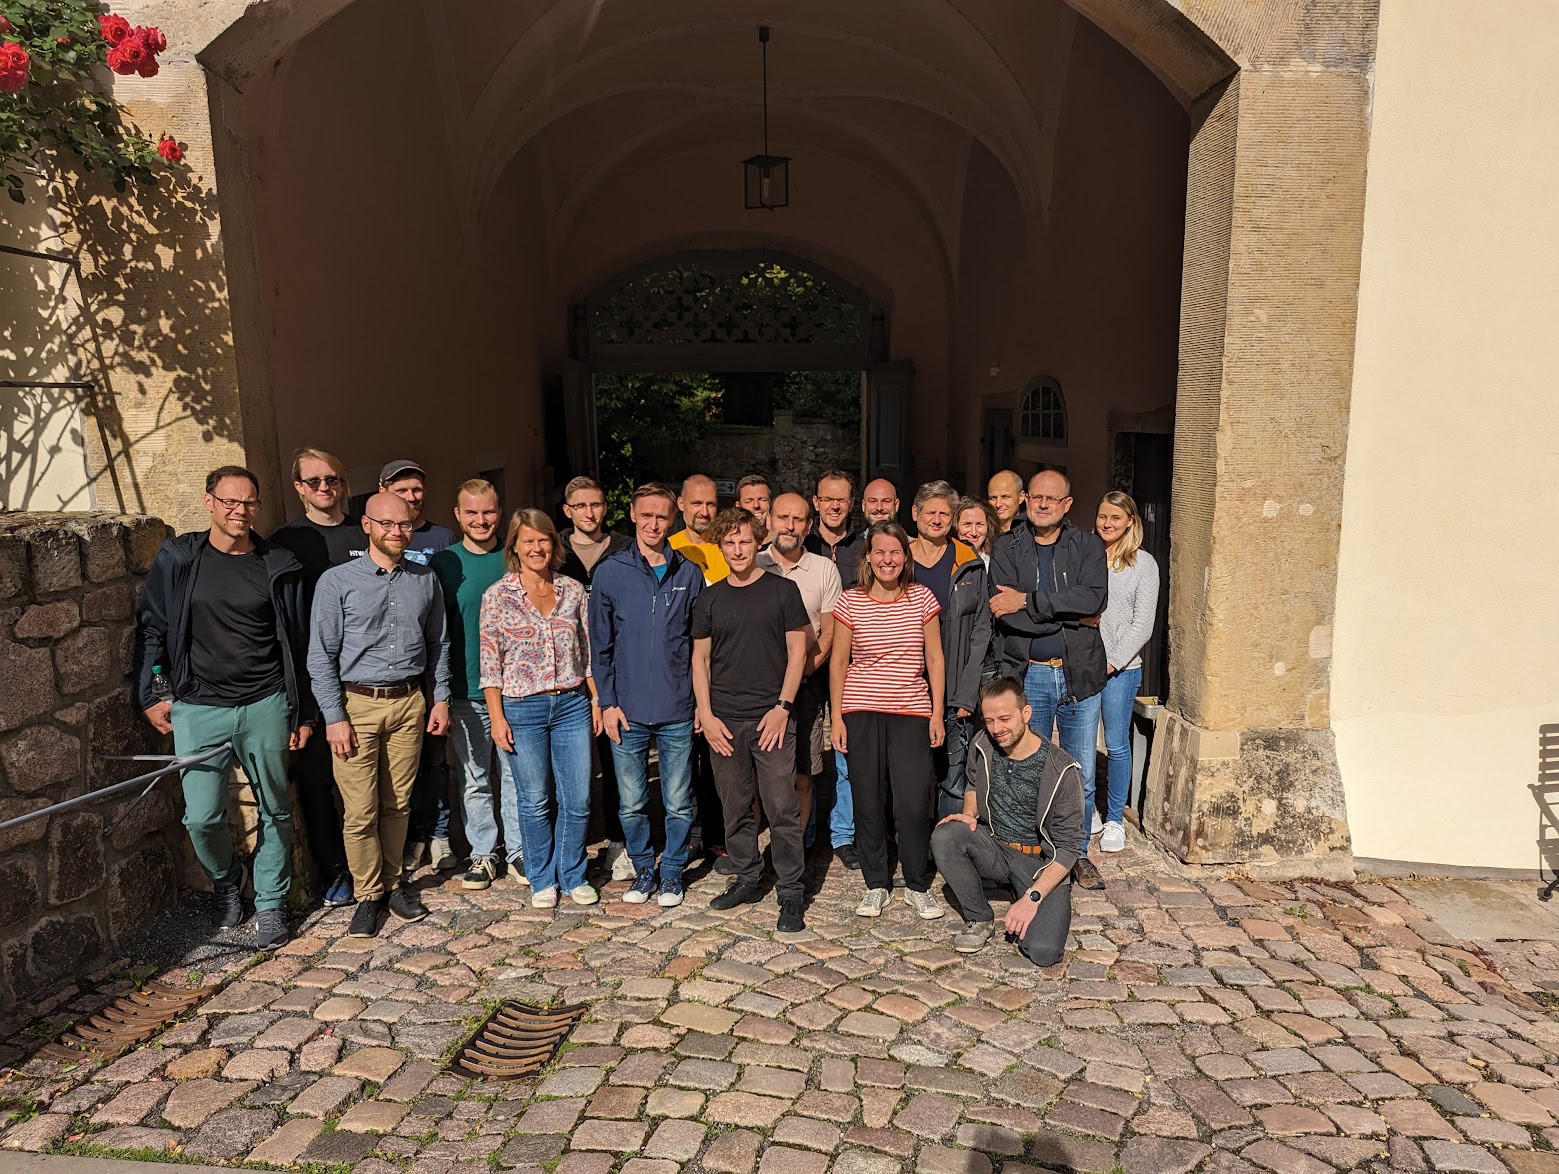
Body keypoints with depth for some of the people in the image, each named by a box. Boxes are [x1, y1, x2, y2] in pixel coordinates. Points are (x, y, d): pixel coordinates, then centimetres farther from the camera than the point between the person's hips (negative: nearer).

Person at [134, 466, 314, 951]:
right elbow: (150, 628, 8)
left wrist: (303, 712, 6)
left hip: (266, 706, 1)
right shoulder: (177, 559, 1)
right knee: (202, 817, -1)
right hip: (199, 710, 0)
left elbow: (297, 643, 6)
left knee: (274, 811, 9)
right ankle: (225, 879, 31)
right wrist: (150, 696, 5)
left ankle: (270, 903, 27)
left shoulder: (279, 566, 1)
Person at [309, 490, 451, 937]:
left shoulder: (426, 580, 7)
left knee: (397, 804, 11)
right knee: (360, 811, -1)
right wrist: (334, 718, -8)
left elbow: (438, 645, 14)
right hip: (356, 704, -3)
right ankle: (369, 895, 16)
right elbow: (321, 656, -4)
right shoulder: (337, 581, -4)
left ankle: (392, 883, 26)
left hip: (409, 703, 3)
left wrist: (440, 699, 8)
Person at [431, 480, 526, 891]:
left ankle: (518, 850, 22)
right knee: (474, 779, 9)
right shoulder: (442, 564, 1)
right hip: (465, 693, 0)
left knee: (516, 774, 8)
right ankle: (483, 853, 23)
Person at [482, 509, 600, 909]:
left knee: (578, 799, 5)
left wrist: (596, 701, 7)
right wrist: (497, 717, -7)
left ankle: (572, 876, 24)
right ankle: (543, 880, 26)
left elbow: (588, 651, 10)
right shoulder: (497, 595, -3)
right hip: (522, 709, -2)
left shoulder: (574, 590, 4)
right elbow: (490, 663, -3)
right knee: (535, 801, 7)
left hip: (572, 705, 2)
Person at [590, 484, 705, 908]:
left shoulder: (689, 574, 3)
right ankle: (643, 868, 31)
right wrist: (607, 702, -1)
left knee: (679, 804, 9)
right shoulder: (610, 572, 1)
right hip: (628, 712, 0)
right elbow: (600, 645, 4)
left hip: (678, 712, 0)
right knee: (632, 804, 11)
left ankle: (672, 872, 27)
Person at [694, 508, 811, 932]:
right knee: (735, 808, 12)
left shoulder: (782, 590, 1)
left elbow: (797, 651, 0)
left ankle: (790, 894, 8)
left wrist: (783, 706, -8)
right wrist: (706, 715, 0)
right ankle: (747, 879, 28)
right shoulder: (710, 599, 8)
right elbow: (700, 658, 10)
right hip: (725, 721, 3)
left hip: (772, 717, -3)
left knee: (782, 809, -3)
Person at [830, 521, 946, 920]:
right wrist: (837, 717, 1)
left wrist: (937, 713, 2)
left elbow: (935, 659, 6)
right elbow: (838, 662, 5)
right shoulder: (850, 602, 1)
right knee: (868, 801, 6)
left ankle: (917, 886, 15)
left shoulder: (922, 598, 3)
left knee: (914, 803, -5)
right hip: (861, 712, 0)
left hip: (911, 713, 0)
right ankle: (875, 885, 22)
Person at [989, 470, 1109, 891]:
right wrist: (1072, 617, -12)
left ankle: (1077, 853, 27)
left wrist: (1027, 601, -19)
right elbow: (1004, 616, -12)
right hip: (1027, 675, -1)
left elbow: (1093, 598, -16)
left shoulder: (1087, 546, 5)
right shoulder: (1006, 548, 2)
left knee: (1081, 777, 9)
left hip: (1079, 674, 1)